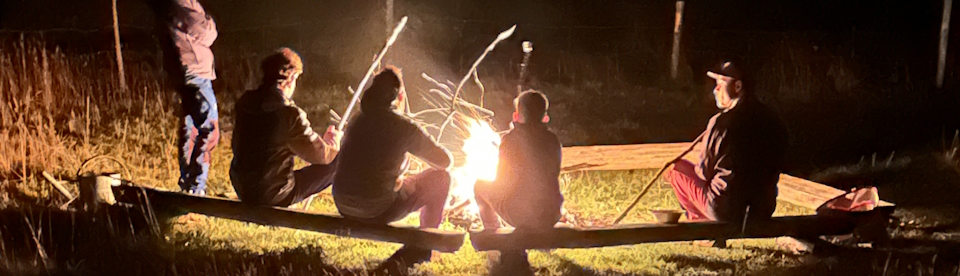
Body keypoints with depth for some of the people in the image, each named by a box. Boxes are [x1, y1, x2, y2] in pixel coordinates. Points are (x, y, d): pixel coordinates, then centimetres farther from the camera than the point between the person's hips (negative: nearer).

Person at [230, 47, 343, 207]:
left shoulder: (245, 103, -3)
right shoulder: (290, 114, -23)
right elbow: (322, 155, -13)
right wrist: (335, 140, 13)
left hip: (243, 191, 8)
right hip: (275, 196, -7)